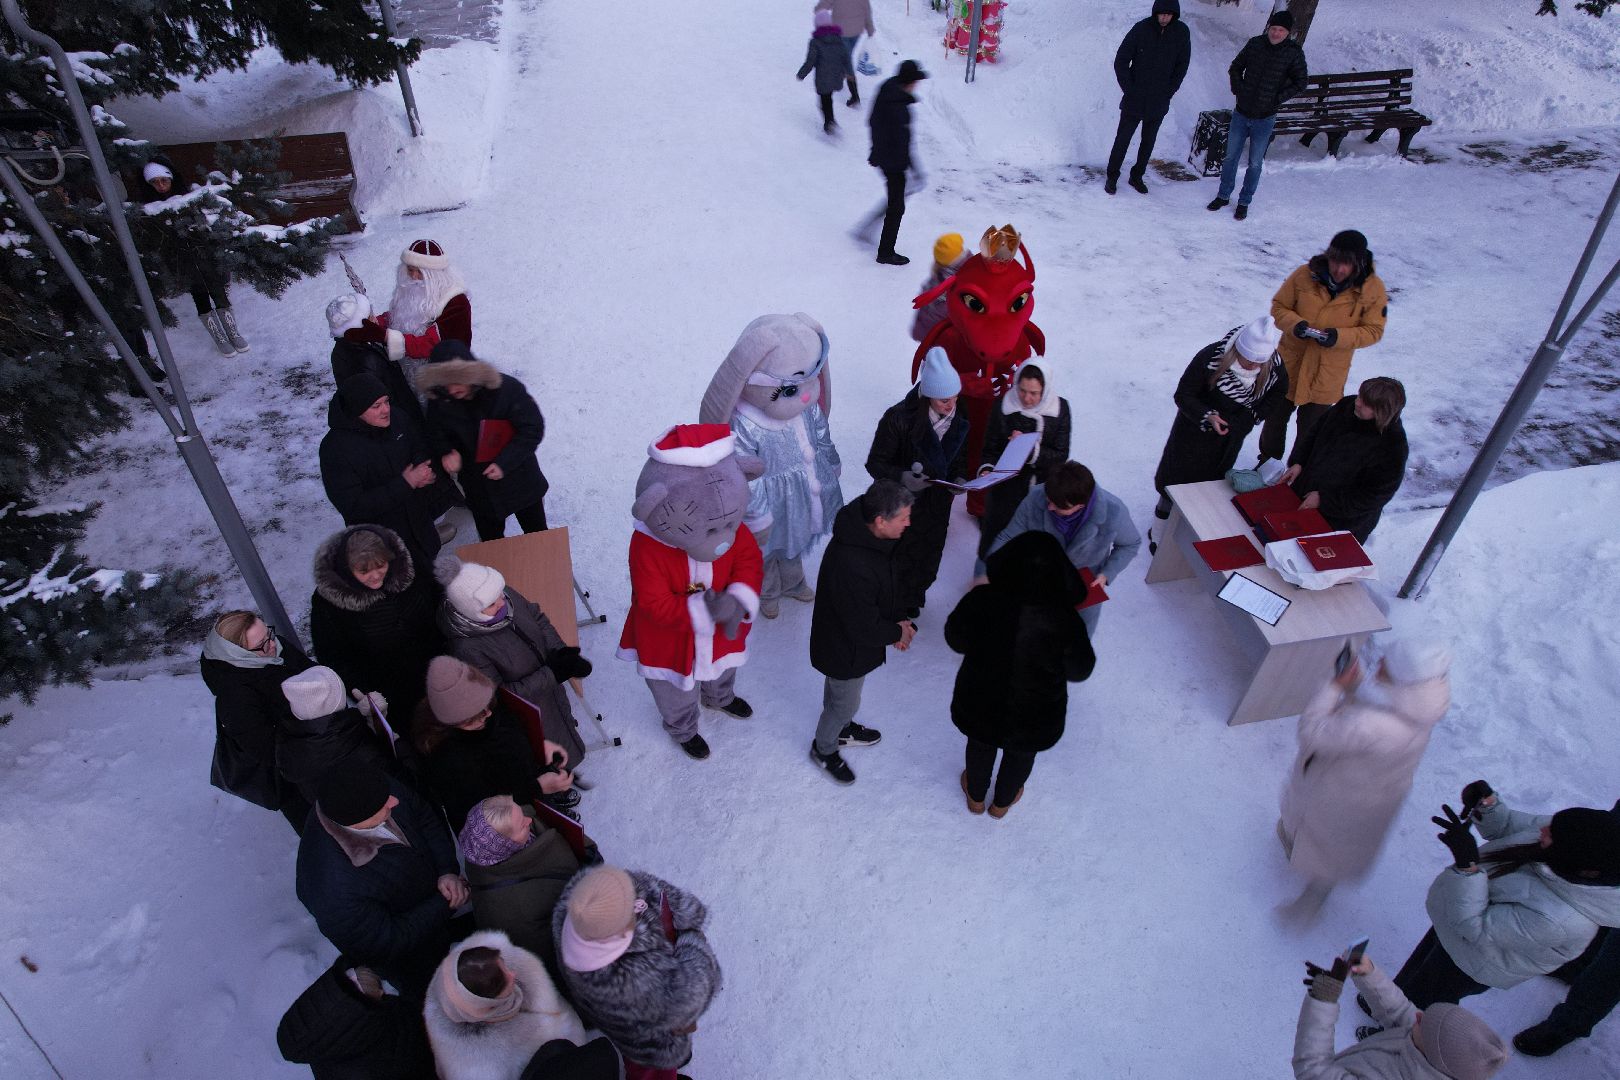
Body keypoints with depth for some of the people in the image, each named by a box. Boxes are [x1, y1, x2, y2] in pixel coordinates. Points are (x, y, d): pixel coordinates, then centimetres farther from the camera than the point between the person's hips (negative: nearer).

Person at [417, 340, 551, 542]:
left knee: (537, 532, 19)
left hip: (520, 479, -2)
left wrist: (505, 462, -27)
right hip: (479, 486, 3)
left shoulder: (507, 389, -26)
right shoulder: (440, 401, -15)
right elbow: (436, 435, 3)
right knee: (490, 539, 22)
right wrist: (446, 452, -21)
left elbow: (532, 429, -19)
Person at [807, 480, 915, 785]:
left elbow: (889, 584, 4)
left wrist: (900, 620, -7)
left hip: (844, 641, 8)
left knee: (838, 691, 33)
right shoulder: (852, 568, -44)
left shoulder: (872, 537, -14)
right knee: (845, 702, 18)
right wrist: (898, 632, -15)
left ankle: (842, 728, 59)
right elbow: (864, 628, -32)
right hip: (845, 651, -8)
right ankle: (824, 749, 45)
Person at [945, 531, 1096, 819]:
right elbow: (1080, 672, -11)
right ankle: (1002, 803, 59)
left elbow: (955, 640, -9)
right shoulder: (1066, 621, -30)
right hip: (1035, 717, 0)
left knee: (980, 746, 33)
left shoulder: (981, 601, -28)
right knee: (1021, 755, 32)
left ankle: (976, 797, 60)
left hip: (979, 703, 1)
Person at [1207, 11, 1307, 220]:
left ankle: (1244, 202, 21)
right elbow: (1235, 68, 10)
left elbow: (1300, 82, -1)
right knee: (1231, 157, 13)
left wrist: (1277, 99, -10)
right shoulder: (1255, 43, -4)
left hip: (1265, 119, -2)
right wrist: (1238, 89, -3)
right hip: (1241, 114, 3)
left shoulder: (1294, 53, -10)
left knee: (1255, 163, 7)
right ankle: (1224, 195, 30)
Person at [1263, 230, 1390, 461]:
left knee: (1310, 428, 13)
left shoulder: (1373, 288, -13)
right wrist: (1294, 324, -23)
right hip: (1289, 363, 1)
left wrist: (1339, 337, -24)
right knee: (1275, 418, 18)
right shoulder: (1305, 275, -13)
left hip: (1328, 375, -1)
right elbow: (1278, 306, -2)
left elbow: (1373, 331, -7)